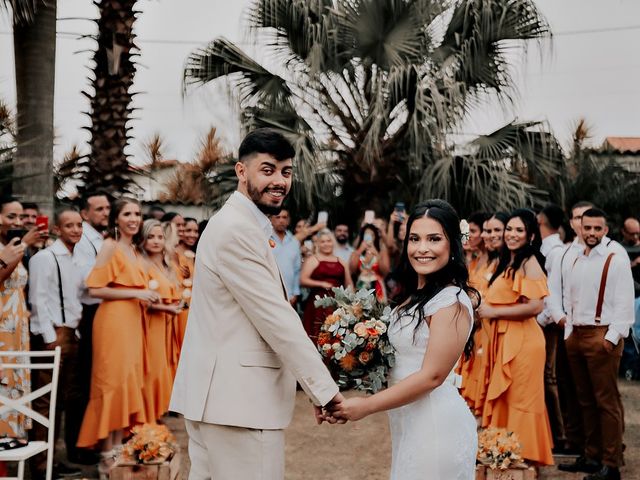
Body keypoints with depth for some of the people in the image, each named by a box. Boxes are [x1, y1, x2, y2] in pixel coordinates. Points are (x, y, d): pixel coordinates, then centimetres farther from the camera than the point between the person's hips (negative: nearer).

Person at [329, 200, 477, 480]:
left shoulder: (452, 302, -17)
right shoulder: (415, 296, 11)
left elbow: (432, 376, -20)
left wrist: (366, 406, -17)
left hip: (436, 424, -8)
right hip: (408, 422, 8)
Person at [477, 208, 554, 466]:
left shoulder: (530, 263, -12)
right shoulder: (505, 262, 15)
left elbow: (535, 306, -22)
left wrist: (494, 312, -15)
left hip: (523, 339, -8)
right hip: (503, 338, 8)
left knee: (520, 399, 1)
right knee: (504, 399, 13)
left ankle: (525, 456, 12)